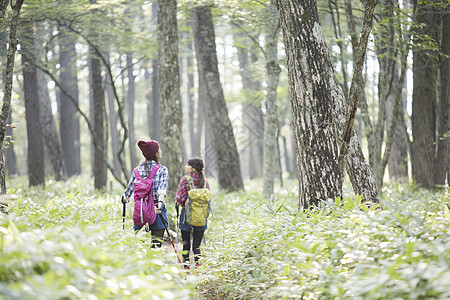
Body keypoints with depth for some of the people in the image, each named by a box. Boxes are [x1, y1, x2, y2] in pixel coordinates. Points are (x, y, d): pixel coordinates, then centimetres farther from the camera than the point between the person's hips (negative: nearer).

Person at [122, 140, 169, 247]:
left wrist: (125, 199, 30)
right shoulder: (162, 169, -3)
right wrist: (160, 204, -29)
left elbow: (130, 188, 10)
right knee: (156, 245, 0)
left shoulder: (137, 170, 5)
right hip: (157, 211, -3)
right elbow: (162, 189, -18)